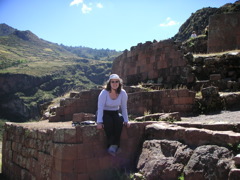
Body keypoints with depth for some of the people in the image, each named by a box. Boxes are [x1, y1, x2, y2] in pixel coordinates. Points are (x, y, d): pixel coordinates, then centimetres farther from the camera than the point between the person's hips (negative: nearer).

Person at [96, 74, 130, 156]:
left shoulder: (123, 93, -7)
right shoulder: (104, 93, -16)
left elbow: (124, 108, 0)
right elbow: (100, 108, -19)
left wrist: (126, 121, -8)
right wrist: (99, 122, -28)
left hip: (115, 113, 3)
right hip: (104, 113, -2)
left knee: (119, 120, -31)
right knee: (108, 121, -36)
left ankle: (115, 145, -28)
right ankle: (111, 144, -27)